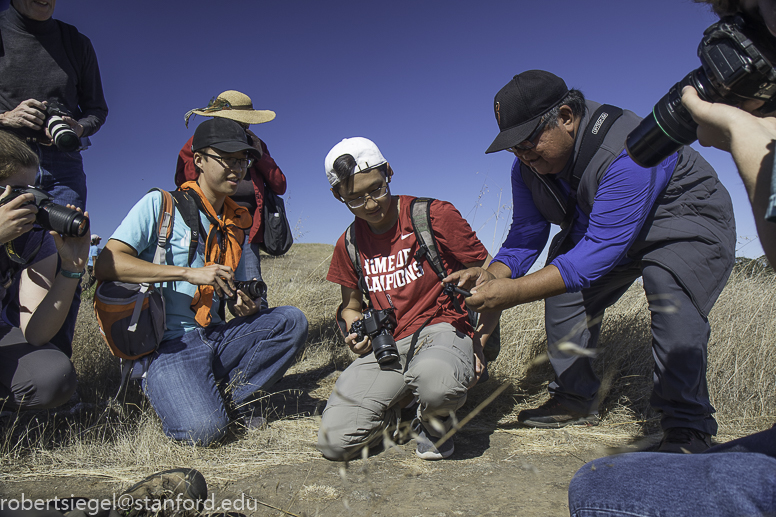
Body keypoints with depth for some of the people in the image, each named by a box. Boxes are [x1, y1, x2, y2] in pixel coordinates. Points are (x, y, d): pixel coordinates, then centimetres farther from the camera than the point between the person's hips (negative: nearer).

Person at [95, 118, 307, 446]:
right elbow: (106, 265, -15)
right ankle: (163, 388, 6)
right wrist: (189, 273, -21)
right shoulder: (160, 204, -4)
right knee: (204, 428, -26)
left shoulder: (237, 223, 15)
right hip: (170, 345, -5)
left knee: (292, 320, -16)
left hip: (216, 337, 6)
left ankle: (232, 392, -4)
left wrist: (243, 304, -4)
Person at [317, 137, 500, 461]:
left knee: (435, 380, -42)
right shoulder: (349, 245, 11)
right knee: (334, 443, -15)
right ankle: (397, 405, 16)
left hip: (440, 328, -3)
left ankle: (434, 422, -2)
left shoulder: (435, 215, -3)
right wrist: (355, 330, 1)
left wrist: (482, 341, -8)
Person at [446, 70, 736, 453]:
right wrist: (493, 275, -31)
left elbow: (603, 248, -43)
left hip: (688, 217, -7)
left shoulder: (626, 150, -38)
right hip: (603, 227, 7)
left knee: (671, 292, -33)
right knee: (563, 287, -4)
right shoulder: (529, 165, -13)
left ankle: (687, 426, -18)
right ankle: (577, 400, 8)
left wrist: (515, 291, -49)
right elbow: (525, 235, -10)